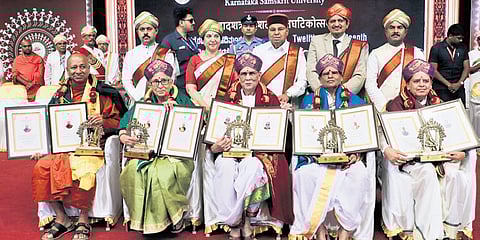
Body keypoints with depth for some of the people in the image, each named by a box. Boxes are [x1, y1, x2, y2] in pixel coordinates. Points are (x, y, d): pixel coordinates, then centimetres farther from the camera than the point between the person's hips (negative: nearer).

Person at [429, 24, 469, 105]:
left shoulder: (463, 48, 10)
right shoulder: (436, 48, -2)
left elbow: (466, 68, 9)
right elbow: (433, 70, -7)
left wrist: (459, 83, -6)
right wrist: (448, 84, -10)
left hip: (459, 88, 4)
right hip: (441, 89, -3)